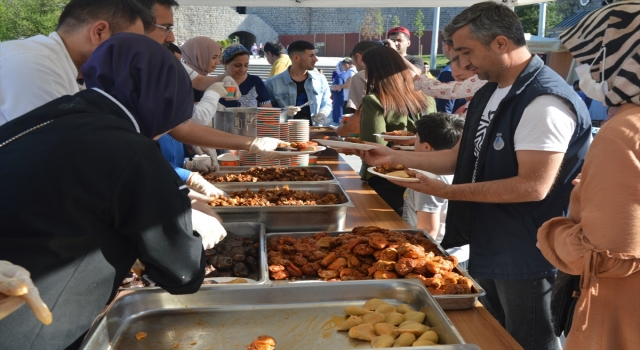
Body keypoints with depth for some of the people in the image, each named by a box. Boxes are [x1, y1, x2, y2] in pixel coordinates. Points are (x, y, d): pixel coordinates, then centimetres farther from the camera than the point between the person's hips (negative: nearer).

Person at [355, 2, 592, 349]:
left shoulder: (545, 102, -23)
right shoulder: (488, 94, 8)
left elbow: (534, 186, -28)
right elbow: (462, 156, 12)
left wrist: (449, 192, -26)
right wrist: (393, 156, 2)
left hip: (526, 259, -9)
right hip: (488, 249, 9)